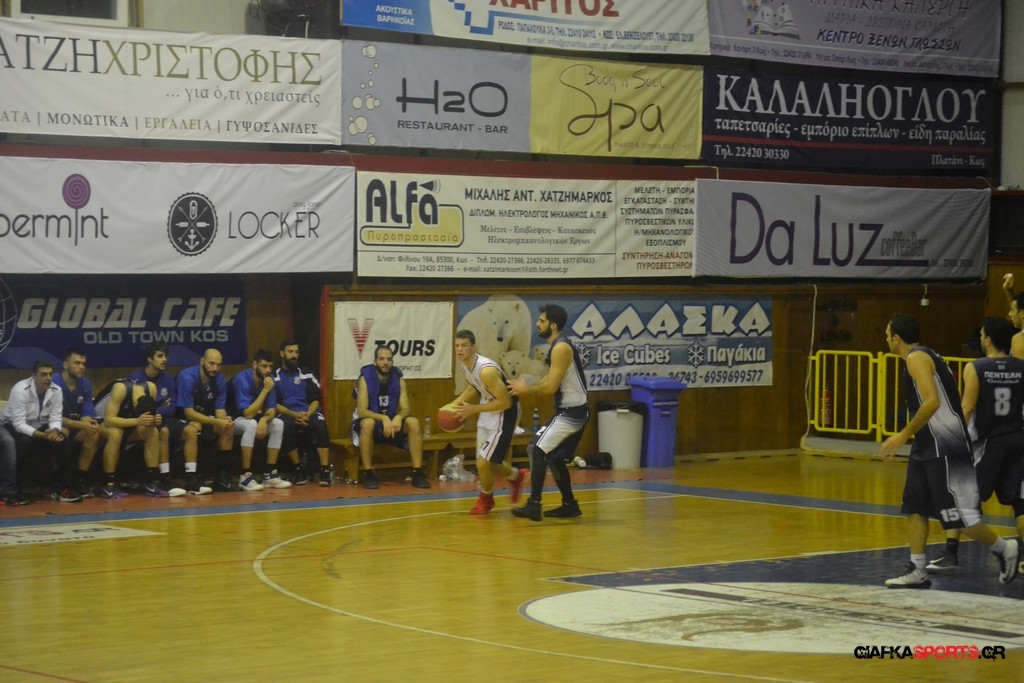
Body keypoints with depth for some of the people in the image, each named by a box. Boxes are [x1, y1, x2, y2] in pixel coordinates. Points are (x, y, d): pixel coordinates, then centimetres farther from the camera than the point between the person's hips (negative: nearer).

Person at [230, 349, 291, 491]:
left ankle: (270, 474, -7)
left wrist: (264, 420, -28)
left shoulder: (268, 379, -6)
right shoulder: (242, 379, -27)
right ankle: (245, 476, -33)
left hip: (253, 418, 7)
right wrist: (265, 390, -32)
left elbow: (271, 410, -4)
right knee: (251, 424, -35)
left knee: (278, 424, -10)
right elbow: (248, 414, -31)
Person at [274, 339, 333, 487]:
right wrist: (294, 415, -16)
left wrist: (307, 415, -13)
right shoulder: (275, 376, 10)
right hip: (287, 414, -1)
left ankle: (325, 470, -34)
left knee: (320, 424, -34)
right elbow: (274, 404, 1)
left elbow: (315, 400, 8)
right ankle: (300, 468, -20)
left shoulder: (306, 374, 15)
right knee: (286, 426, -38)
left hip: (308, 413, 1)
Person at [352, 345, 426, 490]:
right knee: (368, 423, -38)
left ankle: (417, 472, -20)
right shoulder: (365, 378, -16)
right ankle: (368, 473, -31)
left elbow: (405, 409, -7)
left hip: (391, 423, 4)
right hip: (371, 422, -4)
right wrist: (383, 418, -39)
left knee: (413, 422, -21)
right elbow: (361, 411, -23)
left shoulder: (398, 378, -3)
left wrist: (398, 417, -31)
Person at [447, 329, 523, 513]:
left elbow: (506, 402, -28)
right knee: (483, 462, 13)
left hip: (505, 413, -9)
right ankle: (515, 476, 41)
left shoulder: (486, 370, -32)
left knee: (483, 463, -9)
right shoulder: (463, 364, -5)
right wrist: (455, 404, 4)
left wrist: (474, 409, -26)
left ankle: (486, 498, 19)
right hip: (488, 410, 9)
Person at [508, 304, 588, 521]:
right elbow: (550, 380, 19)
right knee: (555, 458, 18)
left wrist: (527, 389, -8)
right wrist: (525, 387, 7)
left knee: (537, 449, -19)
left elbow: (551, 387, -22)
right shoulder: (556, 346, 13)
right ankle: (569, 505, 28)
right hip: (571, 411, 11)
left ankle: (534, 505, -23)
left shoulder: (561, 348, -18)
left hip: (572, 412, -11)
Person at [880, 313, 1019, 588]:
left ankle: (1005, 549, 10)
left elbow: (932, 402, -25)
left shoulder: (916, 358, -14)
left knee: (960, 515, -6)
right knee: (914, 508, 7)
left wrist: (903, 435, -20)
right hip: (927, 447, 10)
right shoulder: (925, 356, 16)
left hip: (946, 448, -10)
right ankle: (917, 571, 8)